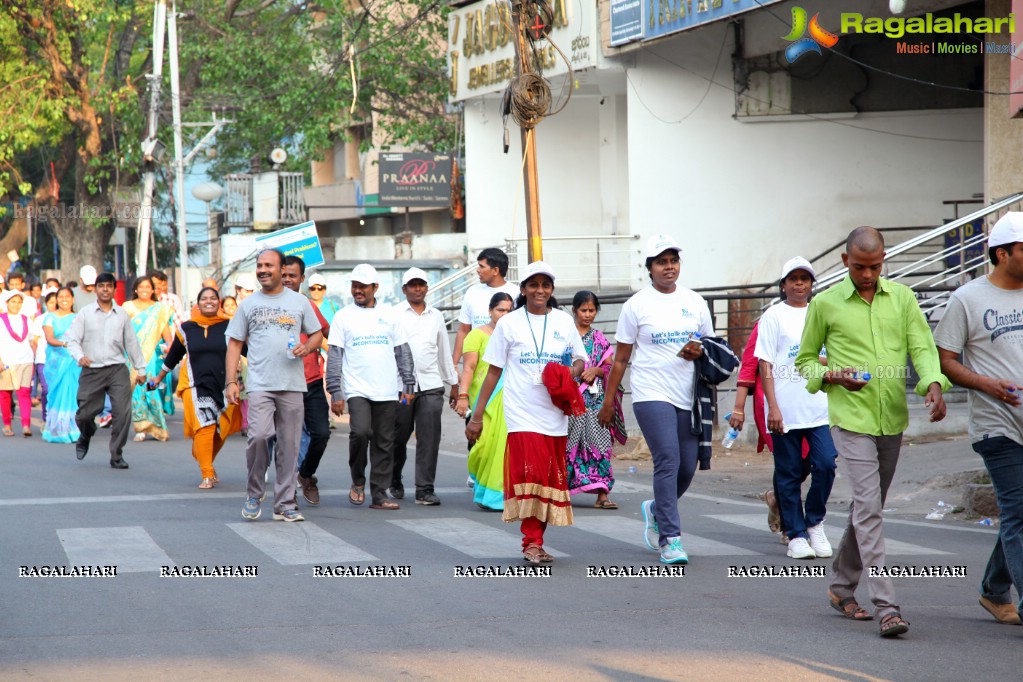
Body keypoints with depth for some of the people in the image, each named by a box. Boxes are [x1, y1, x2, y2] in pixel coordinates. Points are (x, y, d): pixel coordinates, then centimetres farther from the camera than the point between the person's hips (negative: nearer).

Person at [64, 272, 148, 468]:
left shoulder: (122, 315, 10)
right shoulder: (85, 314, 3)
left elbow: (131, 342, 17)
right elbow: (72, 339, 0)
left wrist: (140, 368, 20)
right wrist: (80, 356, -19)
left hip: (117, 369, 1)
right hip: (92, 370, -1)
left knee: (123, 411, -13)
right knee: (85, 414, 1)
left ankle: (117, 455, -1)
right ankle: (85, 438, 37)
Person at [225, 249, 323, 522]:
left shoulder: (299, 302, 10)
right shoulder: (248, 304, 10)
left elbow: (317, 334, 17)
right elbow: (234, 345, 10)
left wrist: (307, 347, -7)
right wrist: (231, 381, 1)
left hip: (292, 384, 1)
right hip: (260, 384, -1)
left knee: (289, 445, 2)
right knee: (258, 435, -19)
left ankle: (284, 505, 9)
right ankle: (254, 494, 0)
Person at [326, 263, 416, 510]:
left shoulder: (388, 316, 12)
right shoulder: (343, 316, 5)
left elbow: (403, 352, 16)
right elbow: (334, 356, 1)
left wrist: (408, 384, 7)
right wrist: (335, 392, -6)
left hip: (387, 392, 3)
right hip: (357, 390, -3)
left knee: (384, 443, 2)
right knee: (360, 432, -21)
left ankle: (379, 495, 7)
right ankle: (358, 481, 1)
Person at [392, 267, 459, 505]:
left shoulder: (436, 316, 16)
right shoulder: (394, 314, 4)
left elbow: (444, 351, 22)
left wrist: (453, 383, 23)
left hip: (431, 385, 2)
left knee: (429, 438, -6)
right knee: (399, 437, 5)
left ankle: (425, 489, -5)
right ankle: (394, 481, 27)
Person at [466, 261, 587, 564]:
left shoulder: (564, 321, 9)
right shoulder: (509, 323, 2)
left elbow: (579, 360, 18)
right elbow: (493, 372, 5)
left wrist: (572, 371, -7)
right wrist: (477, 415, 3)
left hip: (556, 415, 3)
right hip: (523, 414, -3)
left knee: (551, 479, 4)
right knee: (531, 474, -15)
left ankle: (536, 541, 13)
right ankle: (531, 543, -12)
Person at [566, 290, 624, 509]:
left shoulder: (600, 339, 13)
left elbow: (610, 366, 12)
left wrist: (596, 370, -6)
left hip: (596, 398, 2)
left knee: (599, 442, -5)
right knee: (569, 442, -2)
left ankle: (602, 494, -9)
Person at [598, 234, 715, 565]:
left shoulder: (695, 302, 12)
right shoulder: (637, 305, 1)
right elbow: (621, 358, 5)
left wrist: (700, 352, -5)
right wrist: (608, 400, 3)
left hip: (688, 397, 4)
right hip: (651, 396, -4)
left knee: (688, 467, 5)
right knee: (668, 461, -16)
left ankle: (655, 510, 35)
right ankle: (670, 539, -14)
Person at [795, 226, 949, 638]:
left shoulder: (902, 298, 7)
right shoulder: (825, 304, 0)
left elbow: (922, 347, 0)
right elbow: (804, 361, 9)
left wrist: (934, 384, -20)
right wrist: (832, 376, -11)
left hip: (892, 419, 4)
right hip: (850, 419, -4)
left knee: (868, 507, 14)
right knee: (869, 509, -12)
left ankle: (842, 587, 32)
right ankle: (886, 607, -16)